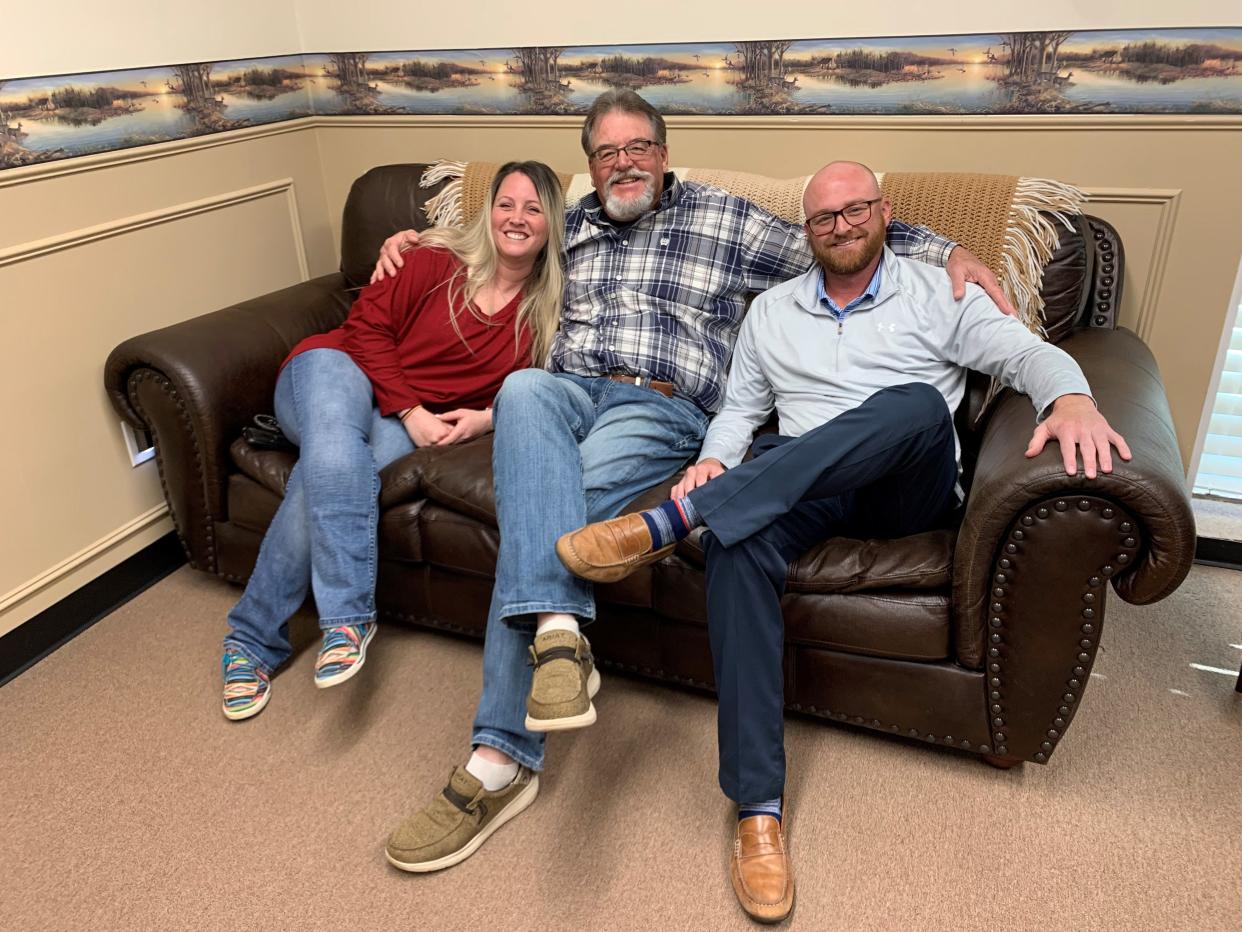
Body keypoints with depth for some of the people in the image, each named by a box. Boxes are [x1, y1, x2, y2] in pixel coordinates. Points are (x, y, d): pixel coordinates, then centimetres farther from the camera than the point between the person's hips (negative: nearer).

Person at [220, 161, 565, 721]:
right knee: (335, 439, -39)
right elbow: (367, 324, -3)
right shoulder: (436, 260, -2)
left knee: (325, 476, -31)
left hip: (416, 427, 1)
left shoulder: (548, 308, 6)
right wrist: (411, 410, -12)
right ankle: (348, 613, -38)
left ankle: (254, 637, -23)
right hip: (340, 370, -1)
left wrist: (489, 417, -11)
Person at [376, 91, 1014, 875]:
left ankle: (502, 759, -31)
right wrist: (414, 239, 33)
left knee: (554, 504, -32)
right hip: (568, 388, 3)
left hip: (663, 407, -3)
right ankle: (558, 631, -47)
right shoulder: (573, 227, 27)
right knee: (522, 389, -35)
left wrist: (950, 252, 6)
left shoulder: (724, 219, 16)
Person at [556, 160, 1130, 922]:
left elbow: (1026, 352, 2)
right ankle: (759, 808, -34)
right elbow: (740, 408, 17)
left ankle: (669, 523, -42)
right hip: (800, 484, 2)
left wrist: (1071, 396, -22)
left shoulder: (938, 293, 12)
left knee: (918, 403, -37)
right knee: (738, 538, -35)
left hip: (909, 489, -1)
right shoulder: (771, 310, 19)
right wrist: (715, 461, -5)